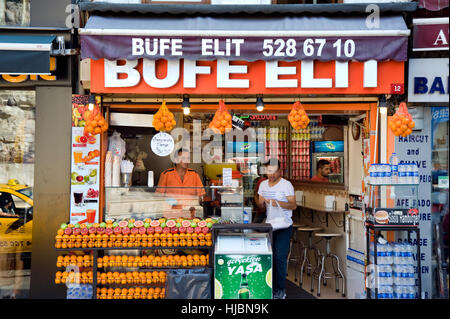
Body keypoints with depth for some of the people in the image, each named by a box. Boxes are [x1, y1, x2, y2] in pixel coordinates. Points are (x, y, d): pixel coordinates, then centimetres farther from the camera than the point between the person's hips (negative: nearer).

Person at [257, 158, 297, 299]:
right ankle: (270, 286, 15)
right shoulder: (263, 184, 12)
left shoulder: (286, 185, -5)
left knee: (280, 257, -7)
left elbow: (293, 205, -9)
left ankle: (280, 290, 2)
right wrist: (262, 202, -8)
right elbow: (260, 205, 16)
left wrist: (278, 203, -24)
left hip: (284, 225, -5)